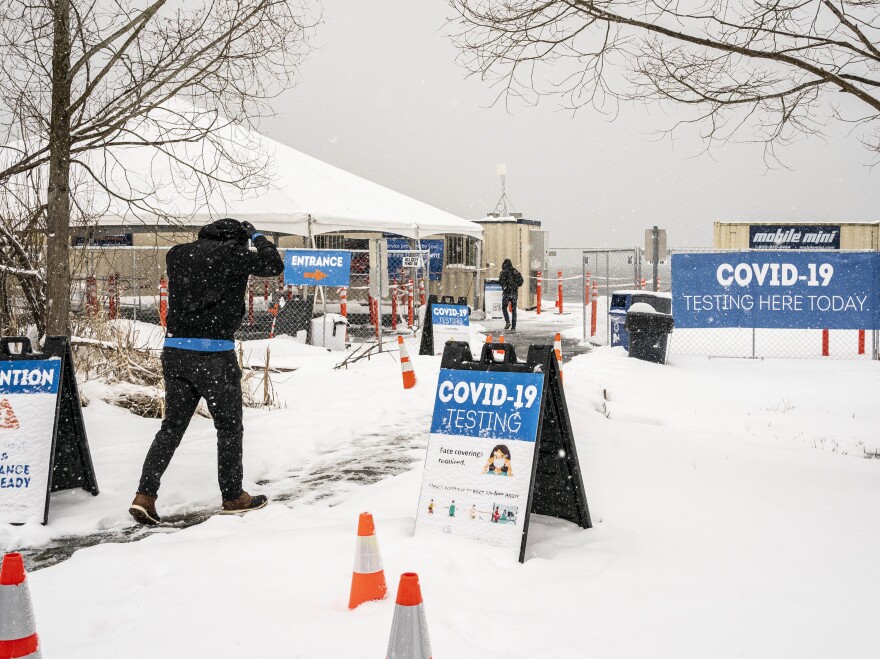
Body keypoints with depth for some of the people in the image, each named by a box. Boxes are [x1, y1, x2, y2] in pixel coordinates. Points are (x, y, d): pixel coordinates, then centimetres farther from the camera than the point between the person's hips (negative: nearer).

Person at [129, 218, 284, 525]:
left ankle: (145, 495, 3)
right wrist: (256, 236, 17)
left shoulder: (177, 254, 11)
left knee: (172, 425, 12)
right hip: (213, 353, -6)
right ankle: (233, 497, 19)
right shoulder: (230, 253, -5)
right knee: (229, 426, 9)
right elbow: (274, 265, 3)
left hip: (174, 350, 6)